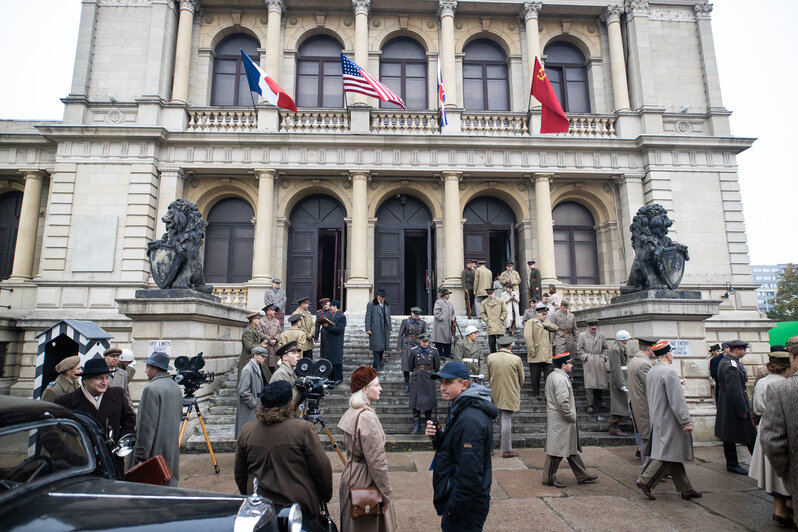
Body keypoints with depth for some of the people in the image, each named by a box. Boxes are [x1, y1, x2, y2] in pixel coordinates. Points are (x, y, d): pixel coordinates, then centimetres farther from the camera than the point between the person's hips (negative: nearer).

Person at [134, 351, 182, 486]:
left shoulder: (151, 389, -16)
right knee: (170, 483, 15)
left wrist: (140, 453, -12)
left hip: (156, 450, -8)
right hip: (172, 448, 9)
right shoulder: (176, 387, 12)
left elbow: (146, 425, -17)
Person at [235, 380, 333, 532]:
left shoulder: (245, 432, -2)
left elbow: (240, 474, 9)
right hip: (299, 505, -4)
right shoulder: (303, 429, -16)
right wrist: (325, 496, 6)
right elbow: (322, 469, -10)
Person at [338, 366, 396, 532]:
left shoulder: (352, 412, 3)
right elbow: (377, 461, -24)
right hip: (365, 483, -9)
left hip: (351, 477, 9)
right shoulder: (367, 417, -25)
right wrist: (386, 494, -13)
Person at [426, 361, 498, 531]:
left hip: (465, 507, -10)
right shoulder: (461, 410, 7)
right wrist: (437, 436, -5)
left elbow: (470, 475, -29)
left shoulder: (470, 420, -27)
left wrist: (452, 509, -20)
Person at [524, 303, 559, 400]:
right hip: (536, 355, -4)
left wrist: (544, 324, -6)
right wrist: (532, 350, -15)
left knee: (548, 376, 3)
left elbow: (555, 328, 1)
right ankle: (536, 393, 18)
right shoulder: (531, 322, 1)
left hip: (547, 355, 4)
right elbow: (527, 336, -10)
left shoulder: (547, 323, 21)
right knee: (535, 376, 5)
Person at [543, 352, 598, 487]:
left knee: (571, 448, 18)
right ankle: (549, 478, 10)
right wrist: (571, 416, -13)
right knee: (557, 449, -1)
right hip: (561, 421, -11)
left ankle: (582, 476, 29)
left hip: (556, 419, 11)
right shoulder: (560, 379, -21)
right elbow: (563, 402, -27)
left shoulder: (551, 376, 12)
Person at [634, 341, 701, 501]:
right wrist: (686, 422, -16)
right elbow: (677, 401, -20)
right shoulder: (669, 373, -18)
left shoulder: (650, 372, 10)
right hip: (670, 421, -9)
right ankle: (644, 481, -4)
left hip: (658, 420, 9)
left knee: (672, 455, 13)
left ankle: (686, 489, 22)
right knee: (667, 454, -4)